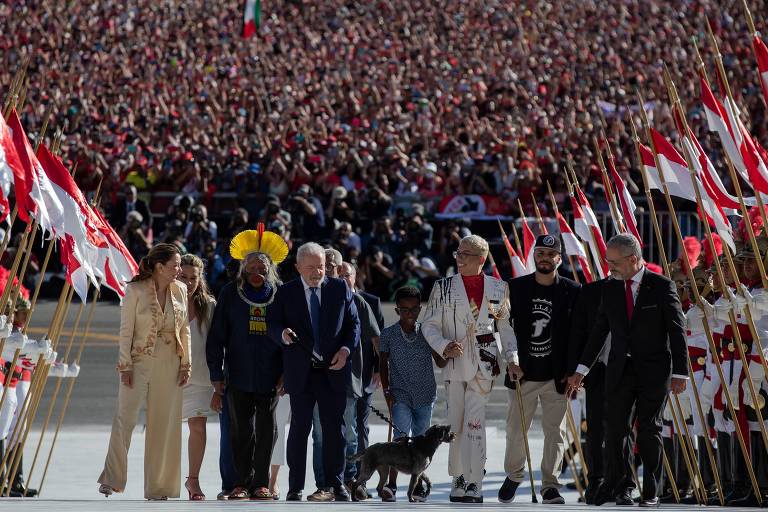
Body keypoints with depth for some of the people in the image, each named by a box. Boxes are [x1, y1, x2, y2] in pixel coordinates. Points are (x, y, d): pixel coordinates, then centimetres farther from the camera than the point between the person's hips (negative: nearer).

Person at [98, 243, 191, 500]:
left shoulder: (180, 290, 7)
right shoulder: (135, 291, -6)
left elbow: (184, 330, 11)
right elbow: (126, 330, -5)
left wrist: (186, 364, 6)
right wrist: (125, 366, -9)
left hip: (169, 364, 4)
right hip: (140, 361, -4)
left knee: (163, 425, 4)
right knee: (125, 419, -8)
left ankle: (157, 487, 9)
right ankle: (111, 479, 0)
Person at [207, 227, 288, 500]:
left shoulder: (280, 294, 2)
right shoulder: (231, 293, 0)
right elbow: (217, 336, 2)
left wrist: (286, 372, -3)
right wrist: (217, 375, -1)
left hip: (270, 375, 0)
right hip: (239, 373, 0)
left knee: (265, 429, 4)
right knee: (241, 430, 1)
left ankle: (261, 483, 12)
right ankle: (242, 483, 9)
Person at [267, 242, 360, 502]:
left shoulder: (340, 288, 7)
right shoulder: (286, 292, 5)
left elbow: (354, 323, 9)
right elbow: (272, 324, 3)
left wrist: (346, 349, -6)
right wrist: (283, 333, -20)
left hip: (333, 370, 1)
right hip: (301, 371, -1)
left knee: (334, 428, 3)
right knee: (300, 428, 0)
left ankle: (336, 483, 9)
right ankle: (295, 488, 2)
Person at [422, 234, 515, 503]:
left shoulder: (498, 288, 7)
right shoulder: (444, 287, 6)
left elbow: (505, 325, 14)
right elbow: (429, 325, 5)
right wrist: (444, 347, -12)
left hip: (483, 363, -1)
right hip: (454, 361, 1)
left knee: (475, 423, -11)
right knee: (456, 424, 4)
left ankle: (473, 486, -11)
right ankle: (459, 478, 18)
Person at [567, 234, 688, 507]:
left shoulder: (662, 286, -6)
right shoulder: (610, 290, 6)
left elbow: (677, 331, -6)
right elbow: (599, 332, 12)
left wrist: (679, 372, -9)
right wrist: (581, 369, 9)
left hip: (654, 371, -4)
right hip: (620, 370, 4)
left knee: (649, 431, 0)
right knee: (615, 429, -1)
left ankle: (650, 491, 8)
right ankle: (619, 486, 8)